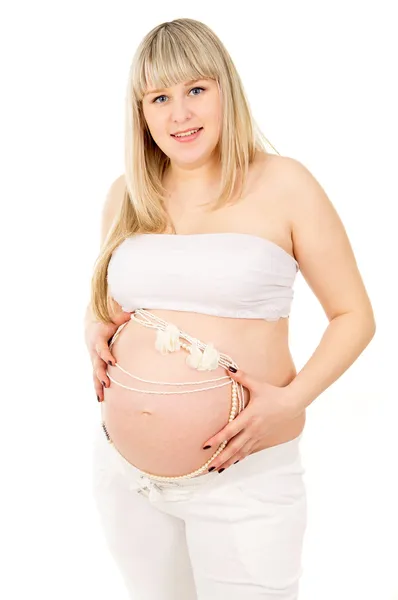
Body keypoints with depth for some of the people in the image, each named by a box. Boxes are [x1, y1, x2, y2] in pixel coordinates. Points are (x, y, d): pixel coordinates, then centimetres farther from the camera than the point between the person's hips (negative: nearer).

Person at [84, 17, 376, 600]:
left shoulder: (282, 184, -6)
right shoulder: (126, 194, 6)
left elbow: (354, 316, -2)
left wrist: (292, 400, -16)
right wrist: (96, 330, 0)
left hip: (242, 480, -4)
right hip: (122, 469, 5)